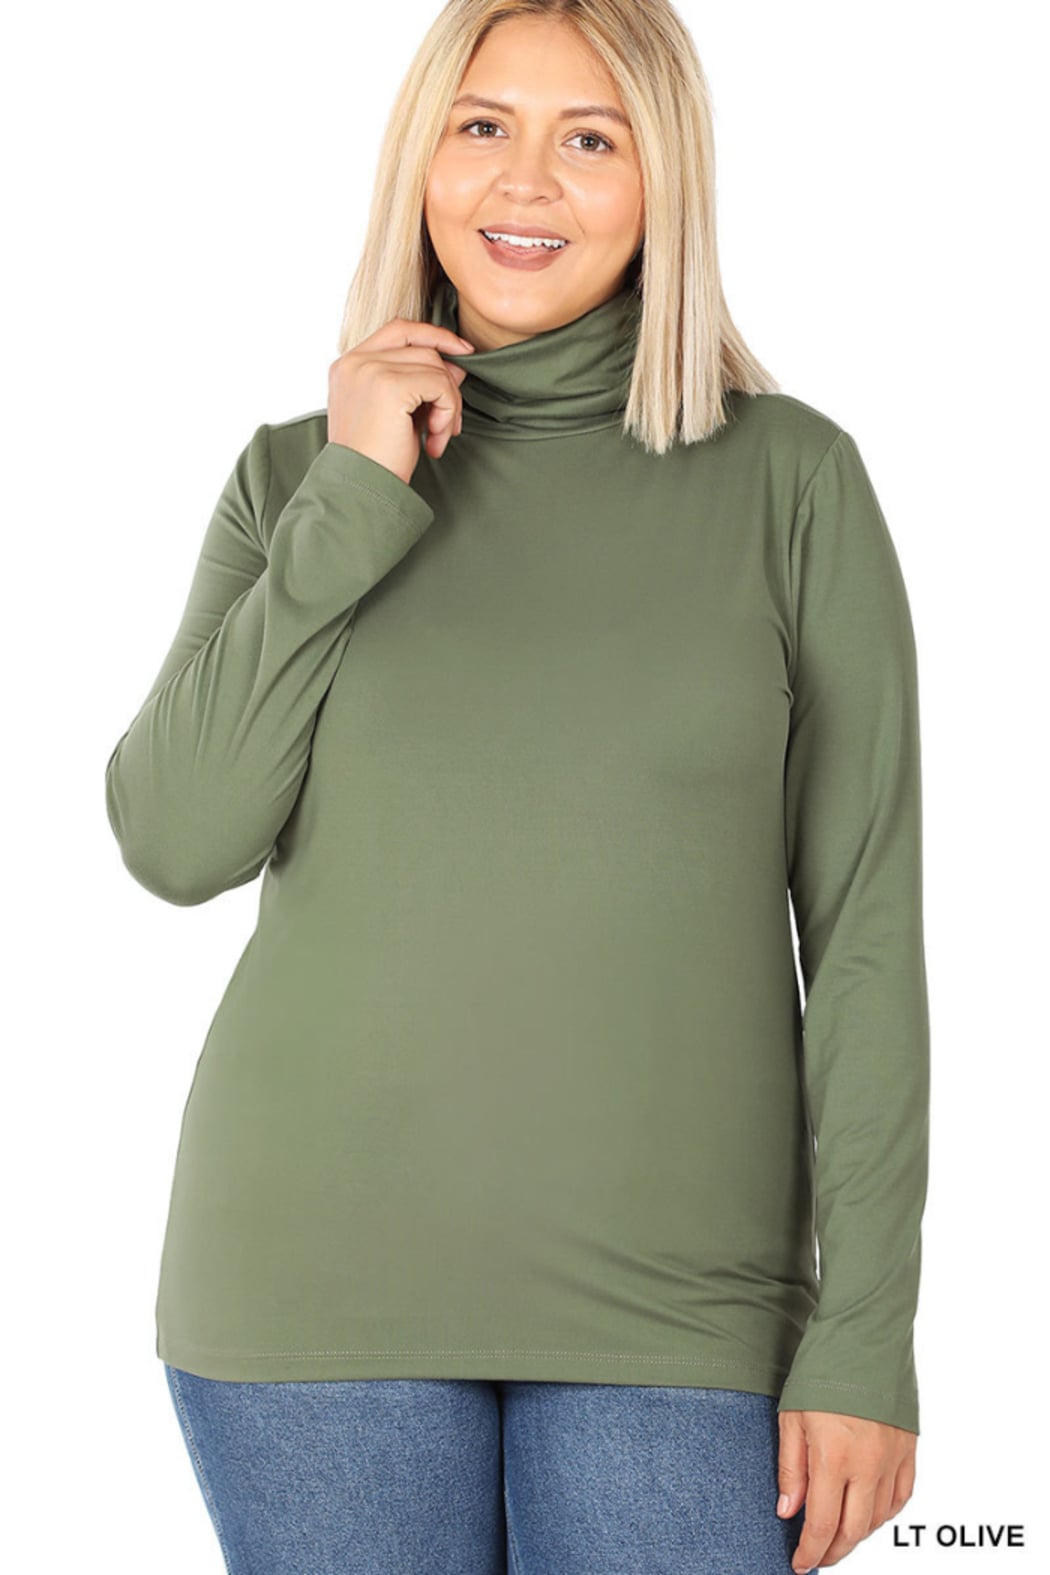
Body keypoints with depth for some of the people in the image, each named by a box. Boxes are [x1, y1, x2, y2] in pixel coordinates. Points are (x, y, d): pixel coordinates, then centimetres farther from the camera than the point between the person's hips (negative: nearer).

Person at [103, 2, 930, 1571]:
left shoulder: (789, 474, -1)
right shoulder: (294, 473, 5)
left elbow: (865, 923, -2)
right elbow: (175, 841, -6)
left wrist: (866, 1335, -5)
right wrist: (352, 506, -10)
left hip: (676, 1299, -1)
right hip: (318, 1276, 1)